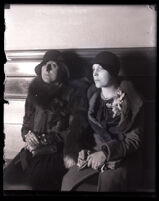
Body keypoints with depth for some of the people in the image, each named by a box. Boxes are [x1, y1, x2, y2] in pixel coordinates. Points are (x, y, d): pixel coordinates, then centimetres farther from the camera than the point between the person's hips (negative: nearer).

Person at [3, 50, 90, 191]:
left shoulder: (73, 94, -1)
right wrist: (27, 134, -5)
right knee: (8, 176, -16)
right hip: (34, 148, 4)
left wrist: (45, 140, -13)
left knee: (36, 178, -27)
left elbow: (75, 130, -5)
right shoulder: (34, 92, 13)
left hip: (59, 150, -4)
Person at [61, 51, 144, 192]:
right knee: (69, 180, -21)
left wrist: (107, 152, -22)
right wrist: (84, 149, -5)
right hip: (96, 153, 4)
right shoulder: (93, 94, 6)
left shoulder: (131, 100, -9)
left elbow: (135, 139, -10)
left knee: (107, 182, -34)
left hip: (124, 158, -4)